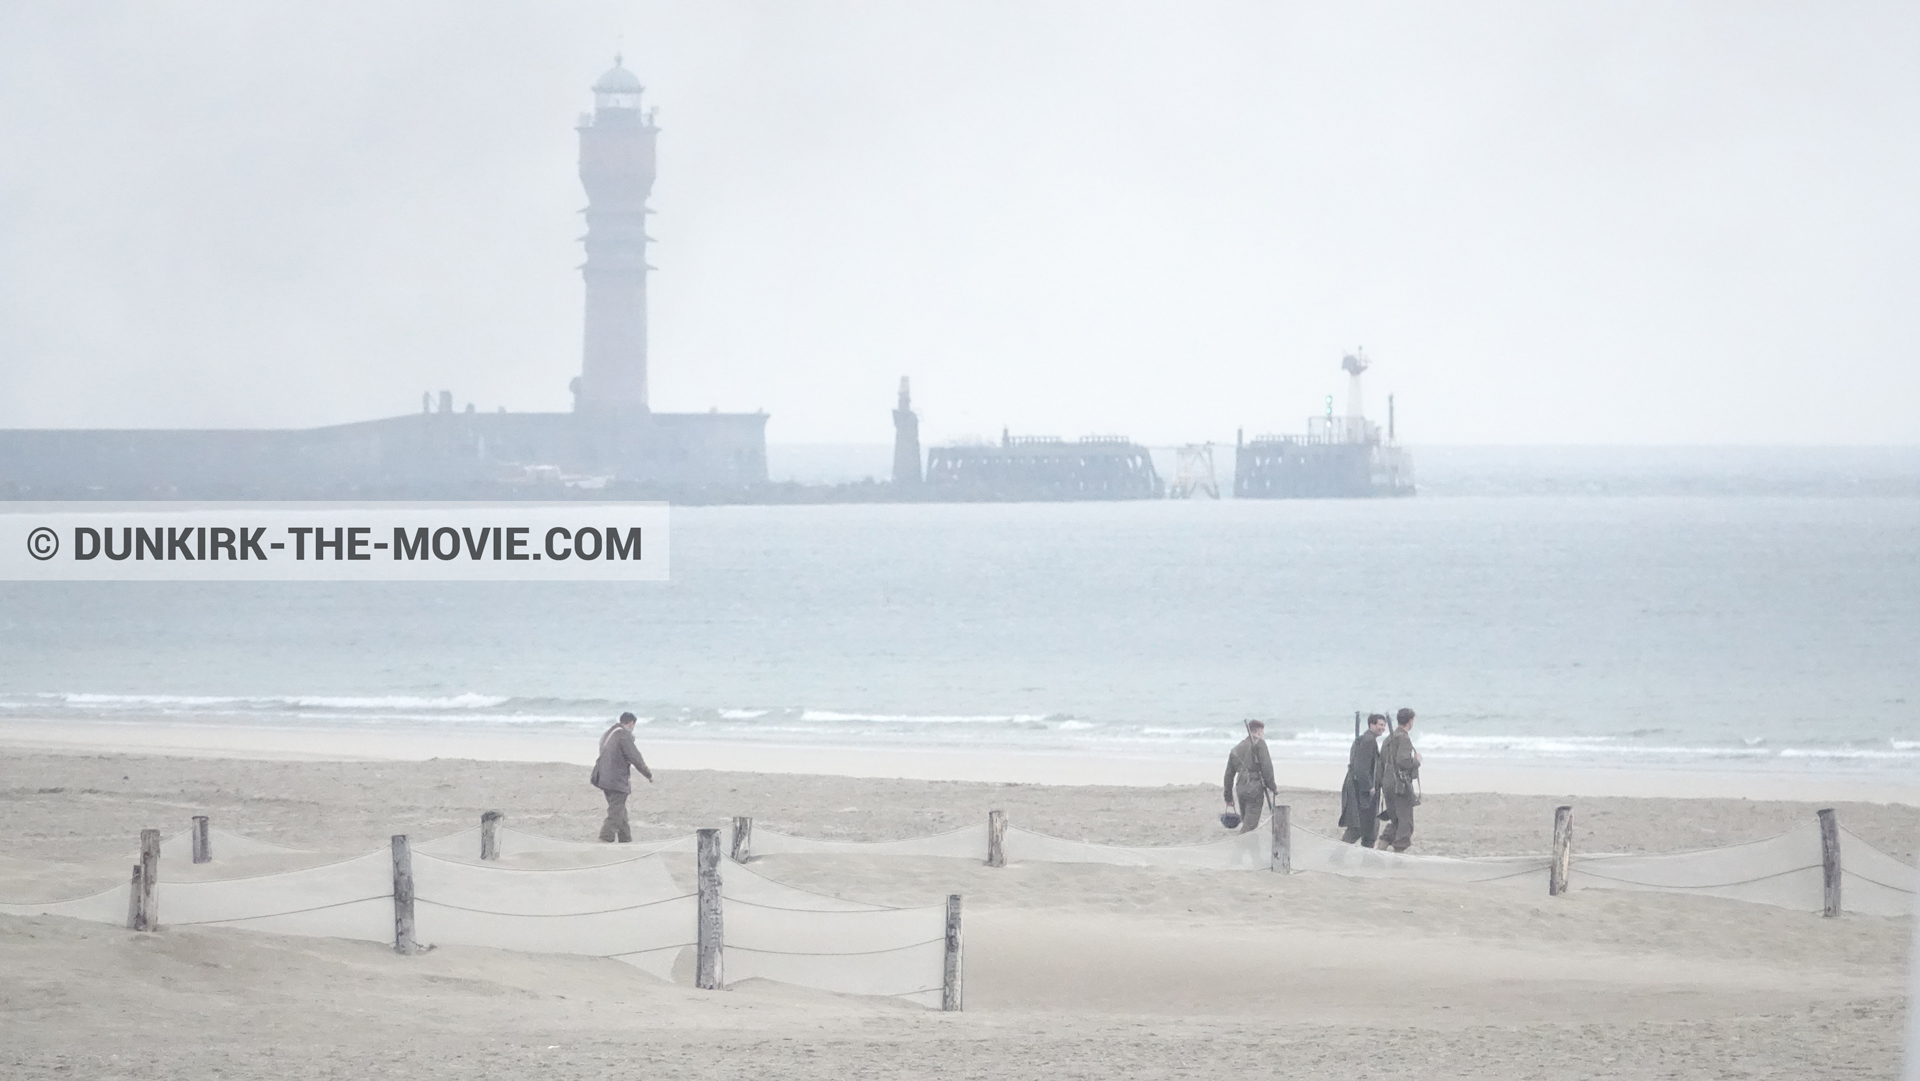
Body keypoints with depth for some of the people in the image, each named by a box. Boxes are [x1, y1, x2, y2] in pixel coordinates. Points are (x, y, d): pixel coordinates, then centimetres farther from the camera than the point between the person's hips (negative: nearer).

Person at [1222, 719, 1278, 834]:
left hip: (1240, 789, 6)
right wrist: (1272, 787, 1)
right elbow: (1266, 767, -10)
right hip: (1255, 788, -6)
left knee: (1244, 823, 14)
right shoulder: (1259, 743, 1)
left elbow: (1229, 775, 21)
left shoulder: (1236, 748, 20)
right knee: (1250, 825, -9)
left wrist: (1228, 799, 26)